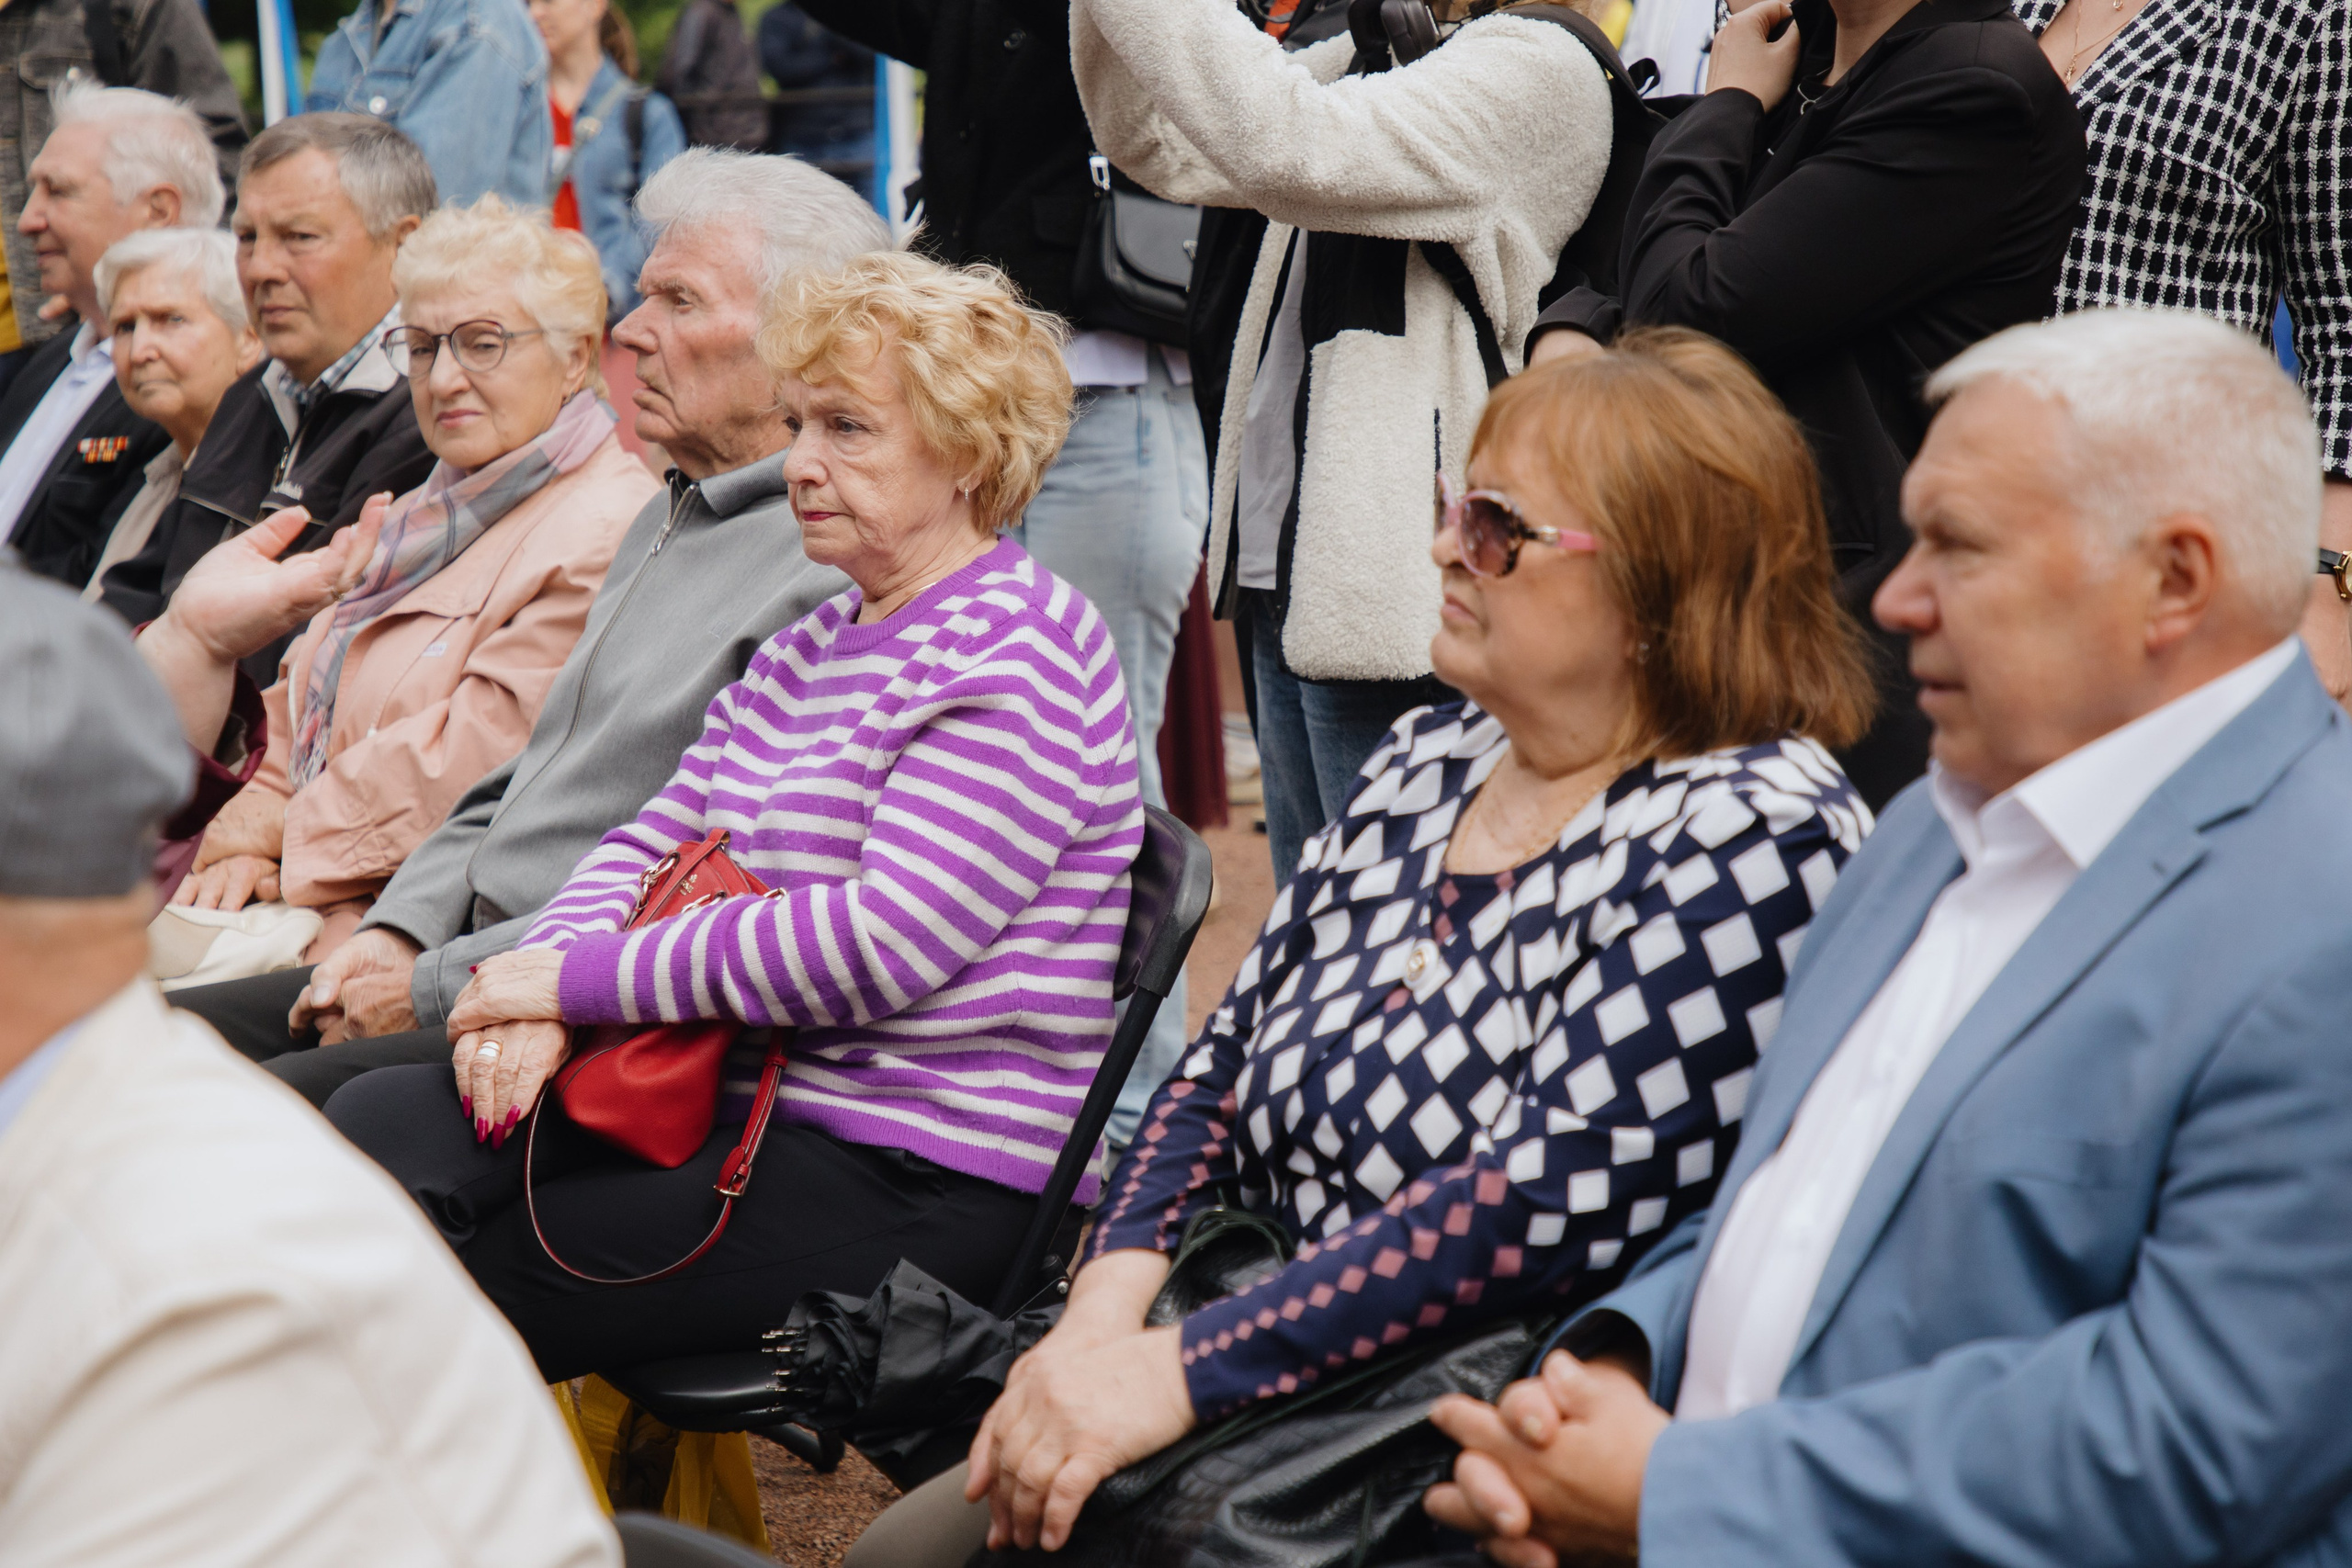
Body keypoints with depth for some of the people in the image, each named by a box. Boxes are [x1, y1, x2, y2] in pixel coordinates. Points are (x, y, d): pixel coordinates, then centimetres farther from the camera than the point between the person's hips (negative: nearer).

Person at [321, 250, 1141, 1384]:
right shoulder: (807, 650, 19)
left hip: (928, 1177, -8)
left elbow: (883, 942, -20)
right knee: (383, 1126, -11)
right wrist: (539, 994, -7)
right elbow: (652, 843, 16)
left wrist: (581, 979, -14)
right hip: (759, 1106, 8)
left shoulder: (1020, 650, -10)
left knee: (435, 1284, -16)